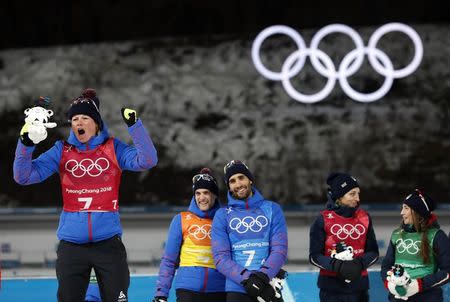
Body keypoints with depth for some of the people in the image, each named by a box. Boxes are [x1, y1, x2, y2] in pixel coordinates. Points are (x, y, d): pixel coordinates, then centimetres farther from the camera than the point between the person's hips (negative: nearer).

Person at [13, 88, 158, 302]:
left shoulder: (113, 149, 4)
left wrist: (135, 126, -20)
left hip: (108, 242, -1)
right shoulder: (62, 151, 6)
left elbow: (146, 161, -12)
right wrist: (26, 144, -16)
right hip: (71, 243, 1)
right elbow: (24, 176, -1)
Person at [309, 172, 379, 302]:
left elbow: (373, 252, 9)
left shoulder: (364, 217, 6)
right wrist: (336, 265, -20)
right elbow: (314, 256, -3)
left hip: (359, 285, 3)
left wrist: (360, 263, -12)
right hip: (331, 287, -3)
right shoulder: (323, 219, -3)